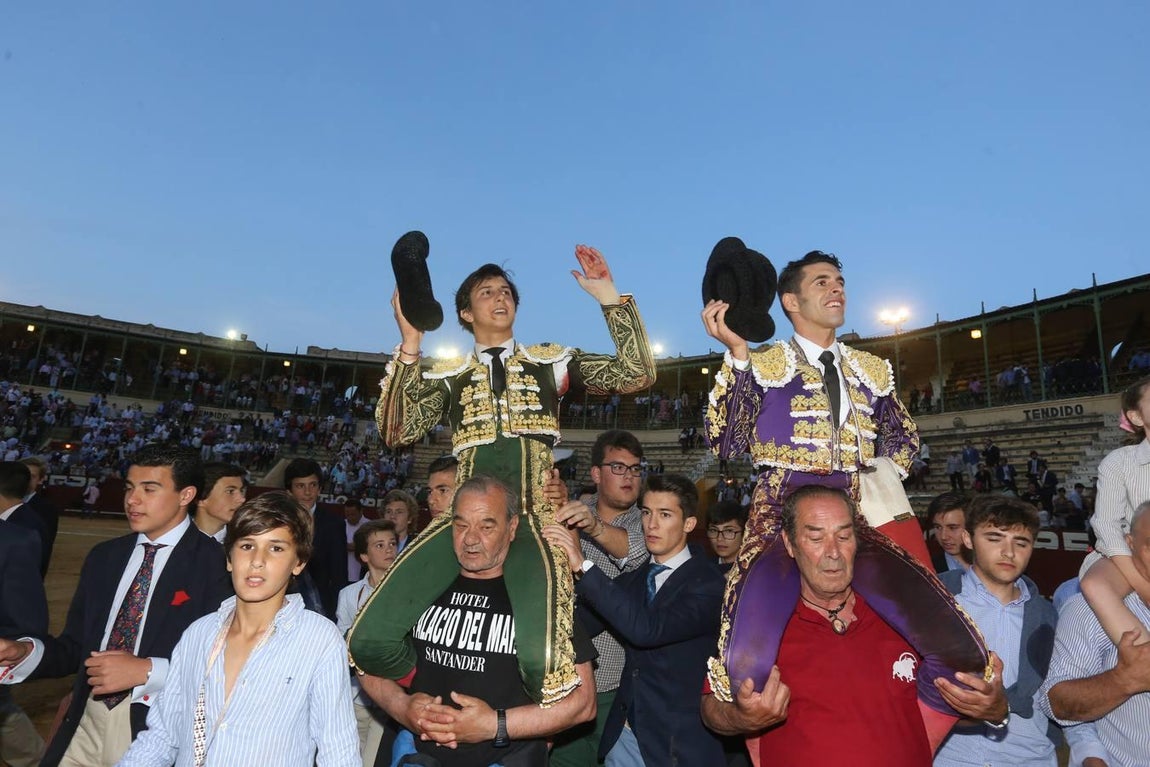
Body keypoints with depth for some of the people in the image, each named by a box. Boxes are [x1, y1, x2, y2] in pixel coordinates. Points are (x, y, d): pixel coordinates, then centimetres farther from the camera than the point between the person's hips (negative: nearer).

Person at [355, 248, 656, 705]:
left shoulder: (550, 361, 16)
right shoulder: (448, 375, 17)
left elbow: (637, 375, 8)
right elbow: (396, 432, 2)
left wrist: (609, 295, 4)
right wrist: (410, 343, -3)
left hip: (533, 519, -1)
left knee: (538, 657, -27)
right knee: (371, 640, -17)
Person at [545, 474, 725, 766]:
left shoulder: (707, 583, -15)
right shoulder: (634, 577, 4)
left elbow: (647, 629, -30)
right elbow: (580, 624, -4)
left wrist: (583, 566, -33)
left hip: (677, 743, -4)